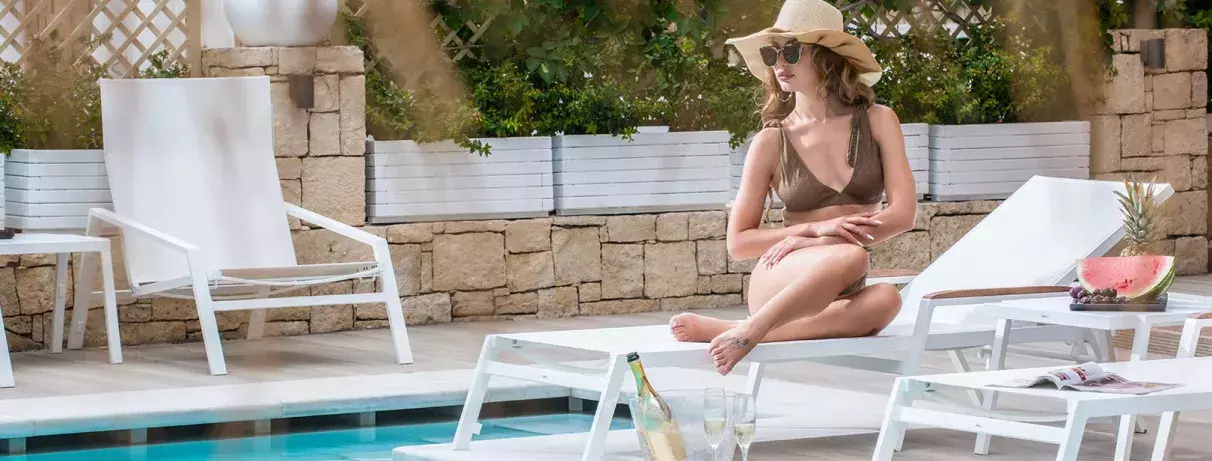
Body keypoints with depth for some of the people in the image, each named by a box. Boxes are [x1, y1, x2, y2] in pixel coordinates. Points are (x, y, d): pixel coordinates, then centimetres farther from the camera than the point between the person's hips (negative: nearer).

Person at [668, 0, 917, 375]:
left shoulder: (877, 122, 7)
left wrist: (810, 242, -12)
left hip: (839, 300, 3)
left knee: (885, 300, -36)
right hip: (778, 283, -3)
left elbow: (903, 213, -2)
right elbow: (738, 242, 4)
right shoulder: (771, 142, 3)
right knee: (850, 257, -36)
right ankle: (747, 332, -32)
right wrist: (817, 229, -11)